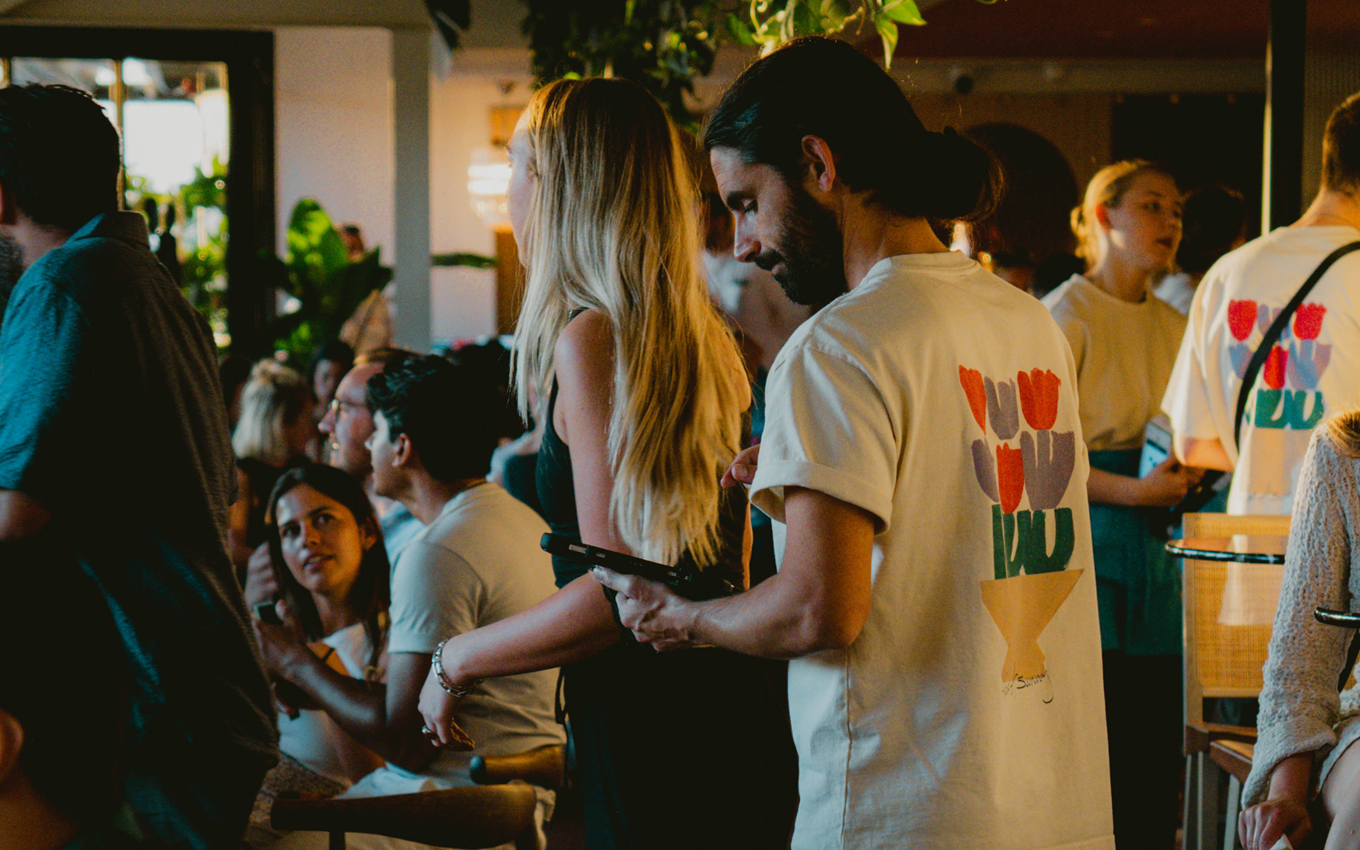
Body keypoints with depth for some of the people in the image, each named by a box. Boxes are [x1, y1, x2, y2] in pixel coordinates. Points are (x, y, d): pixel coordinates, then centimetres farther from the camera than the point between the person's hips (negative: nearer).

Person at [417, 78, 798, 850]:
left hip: (652, 755, -8)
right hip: (737, 726, 8)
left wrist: (457, 660, -6)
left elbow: (619, 590, -18)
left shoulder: (590, 335, -13)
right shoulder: (710, 341, 11)